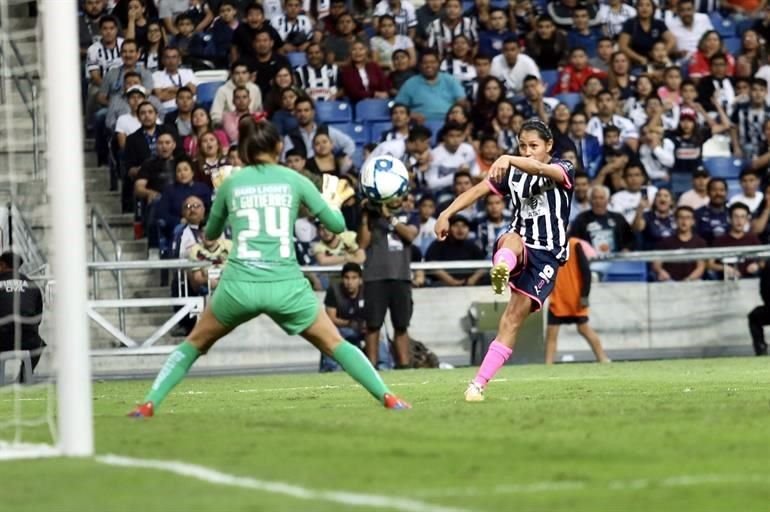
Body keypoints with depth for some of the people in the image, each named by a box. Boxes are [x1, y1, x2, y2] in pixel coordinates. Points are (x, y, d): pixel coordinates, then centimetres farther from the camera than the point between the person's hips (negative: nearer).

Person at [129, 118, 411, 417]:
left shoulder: (231, 184, 11)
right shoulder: (293, 180, 8)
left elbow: (210, 234, 25)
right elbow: (336, 224, 8)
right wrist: (335, 201, 30)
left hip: (239, 284, 1)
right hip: (286, 285, 0)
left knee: (194, 344, 21)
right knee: (334, 344, 15)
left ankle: (149, 405, 11)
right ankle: (388, 398, 8)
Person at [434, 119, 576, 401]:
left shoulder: (564, 170, -4)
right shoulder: (512, 172, 10)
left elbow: (541, 169, -27)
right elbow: (477, 191, 2)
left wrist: (508, 160, -45)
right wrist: (447, 214, -14)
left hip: (547, 256, -2)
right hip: (520, 246, 2)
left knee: (513, 319, -11)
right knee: (512, 239, -36)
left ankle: (479, 384, -11)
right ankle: (501, 269, -74)